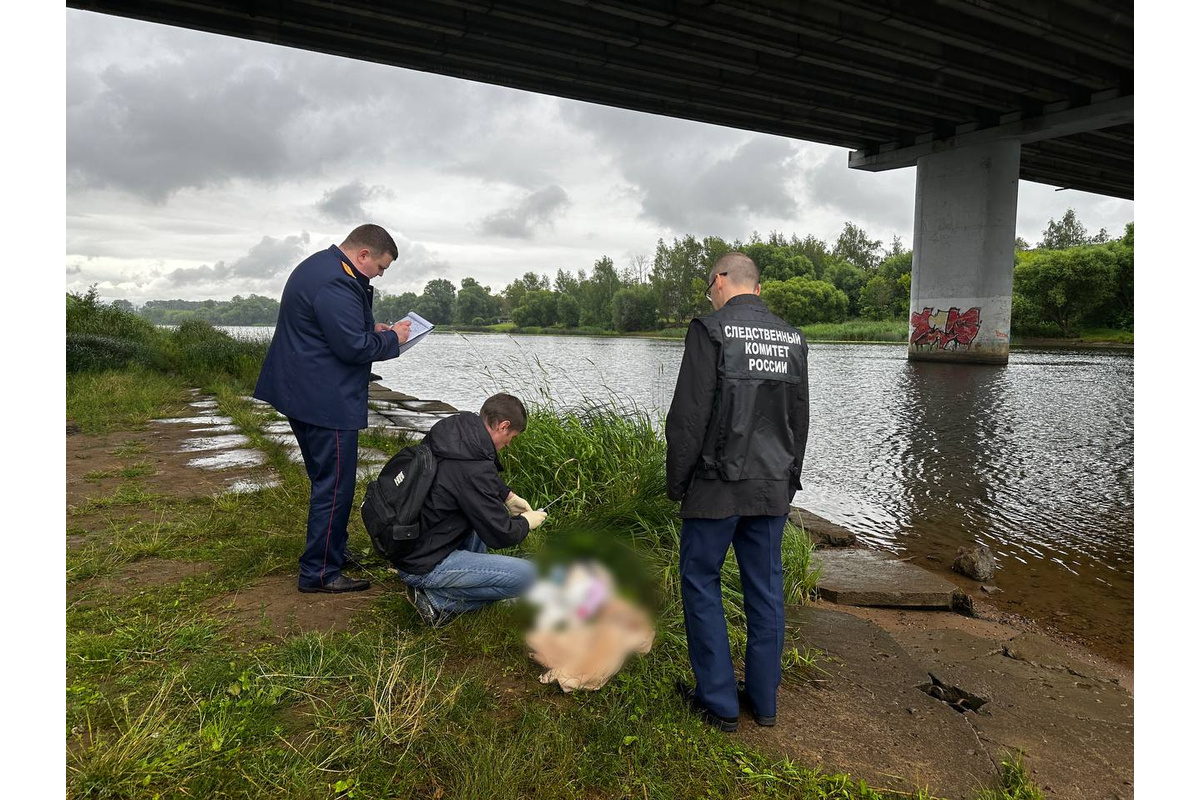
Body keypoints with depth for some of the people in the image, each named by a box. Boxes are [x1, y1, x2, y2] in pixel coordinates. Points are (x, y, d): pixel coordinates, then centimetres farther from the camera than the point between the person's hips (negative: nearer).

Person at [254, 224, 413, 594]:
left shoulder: (320, 266, 15)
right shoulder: (335, 284, -21)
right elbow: (354, 347, -23)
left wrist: (372, 328, 12)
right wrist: (392, 338, -7)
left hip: (303, 394, 12)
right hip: (326, 402, -12)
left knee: (328, 480, 21)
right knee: (334, 486, -3)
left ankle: (334, 551, 35)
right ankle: (320, 573, 6)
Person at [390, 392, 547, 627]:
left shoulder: (450, 431, -1)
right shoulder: (474, 470, -27)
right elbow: (500, 535, -17)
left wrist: (508, 496, 17)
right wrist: (526, 522, 2)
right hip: (423, 566, -9)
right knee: (527, 576, -11)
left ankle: (468, 573, 16)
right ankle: (438, 599, -5)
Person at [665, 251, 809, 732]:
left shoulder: (711, 331, -11)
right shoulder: (792, 339, 8)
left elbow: (688, 417, -14)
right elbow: (800, 421, 13)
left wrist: (676, 483, -5)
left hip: (717, 487, -6)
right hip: (772, 488, 6)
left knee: (700, 582, 8)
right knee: (765, 588, 13)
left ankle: (718, 701, 16)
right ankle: (763, 699, 25)